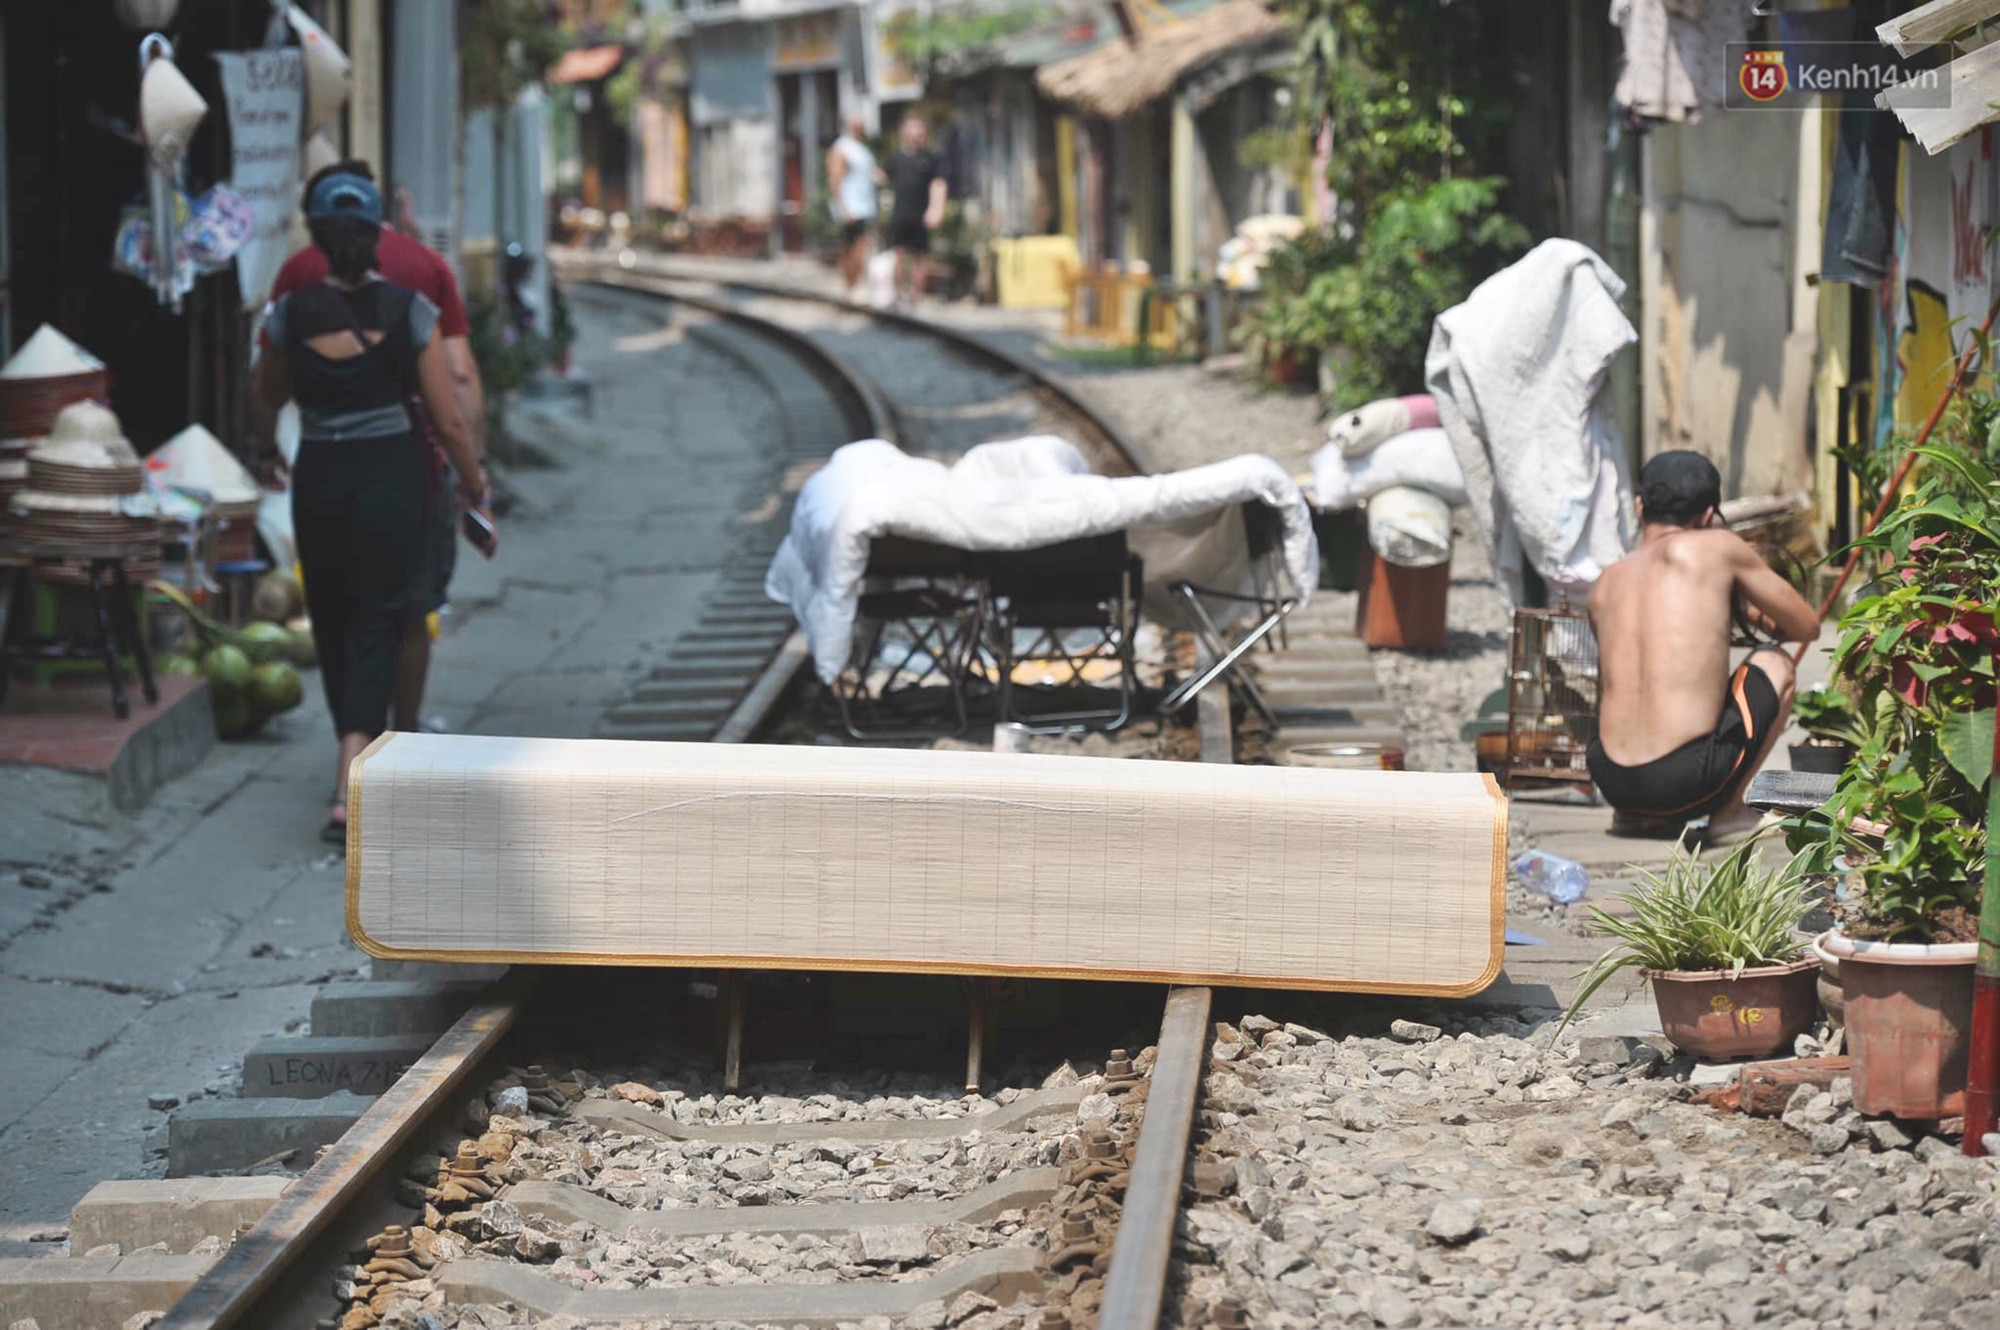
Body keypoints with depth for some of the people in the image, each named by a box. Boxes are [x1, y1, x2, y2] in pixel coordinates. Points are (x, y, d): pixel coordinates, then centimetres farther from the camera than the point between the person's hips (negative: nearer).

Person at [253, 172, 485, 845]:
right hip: (396, 474, -1)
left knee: (334, 623, 19)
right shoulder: (410, 310, -8)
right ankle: (348, 791, -13)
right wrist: (474, 481, 13)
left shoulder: (291, 312, -4)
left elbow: (267, 399, 15)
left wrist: (266, 439, 38)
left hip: (319, 479, 1)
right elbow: (449, 421, -6)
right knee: (377, 625, 2)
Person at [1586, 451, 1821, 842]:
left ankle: (1637, 817, 21)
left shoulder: (1606, 583, 15)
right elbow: (1807, 626, 13)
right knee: (1774, 663, 20)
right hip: (1686, 782, -5)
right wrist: (1747, 609, 34)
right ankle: (1730, 811, 14)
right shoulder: (1716, 548, 2)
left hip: (1611, 781, 5)